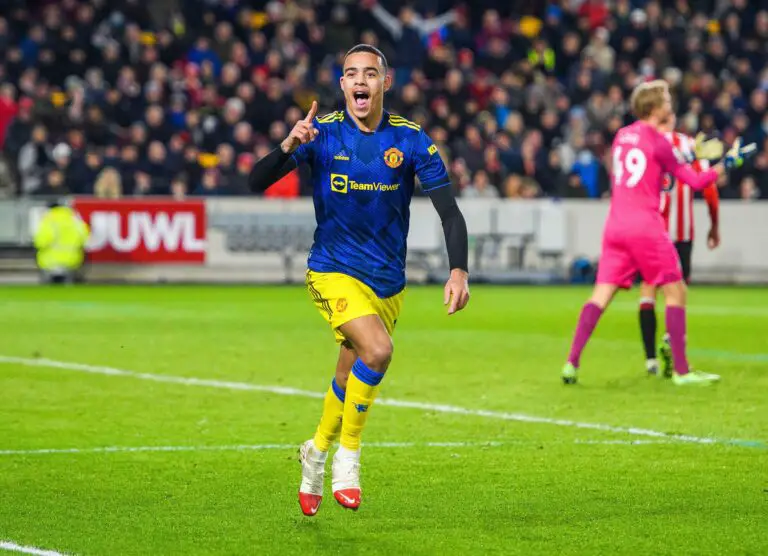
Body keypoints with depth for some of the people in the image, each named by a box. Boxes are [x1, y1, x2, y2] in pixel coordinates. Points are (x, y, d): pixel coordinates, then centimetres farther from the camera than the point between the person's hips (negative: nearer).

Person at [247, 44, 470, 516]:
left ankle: (318, 451, 43)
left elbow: (450, 211, -7)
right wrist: (289, 147, -33)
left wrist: (459, 270, -21)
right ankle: (348, 457, -10)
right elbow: (257, 182, -14)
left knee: (353, 379, 14)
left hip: (388, 281, 3)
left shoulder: (410, 139, -6)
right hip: (334, 272, -3)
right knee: (378, 349, -28)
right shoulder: (322, 133, -9)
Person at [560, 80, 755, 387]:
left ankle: (572, 363, -9)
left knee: (602, 295, 3)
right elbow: (695, 181, -4)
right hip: (645, 227, -6)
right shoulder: (658, 142, -7)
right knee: (676, 292, 4)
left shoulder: (622, 135, 12)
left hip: (615, 225, 6)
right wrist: (727, 163, 6)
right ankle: (681, 370, 1)